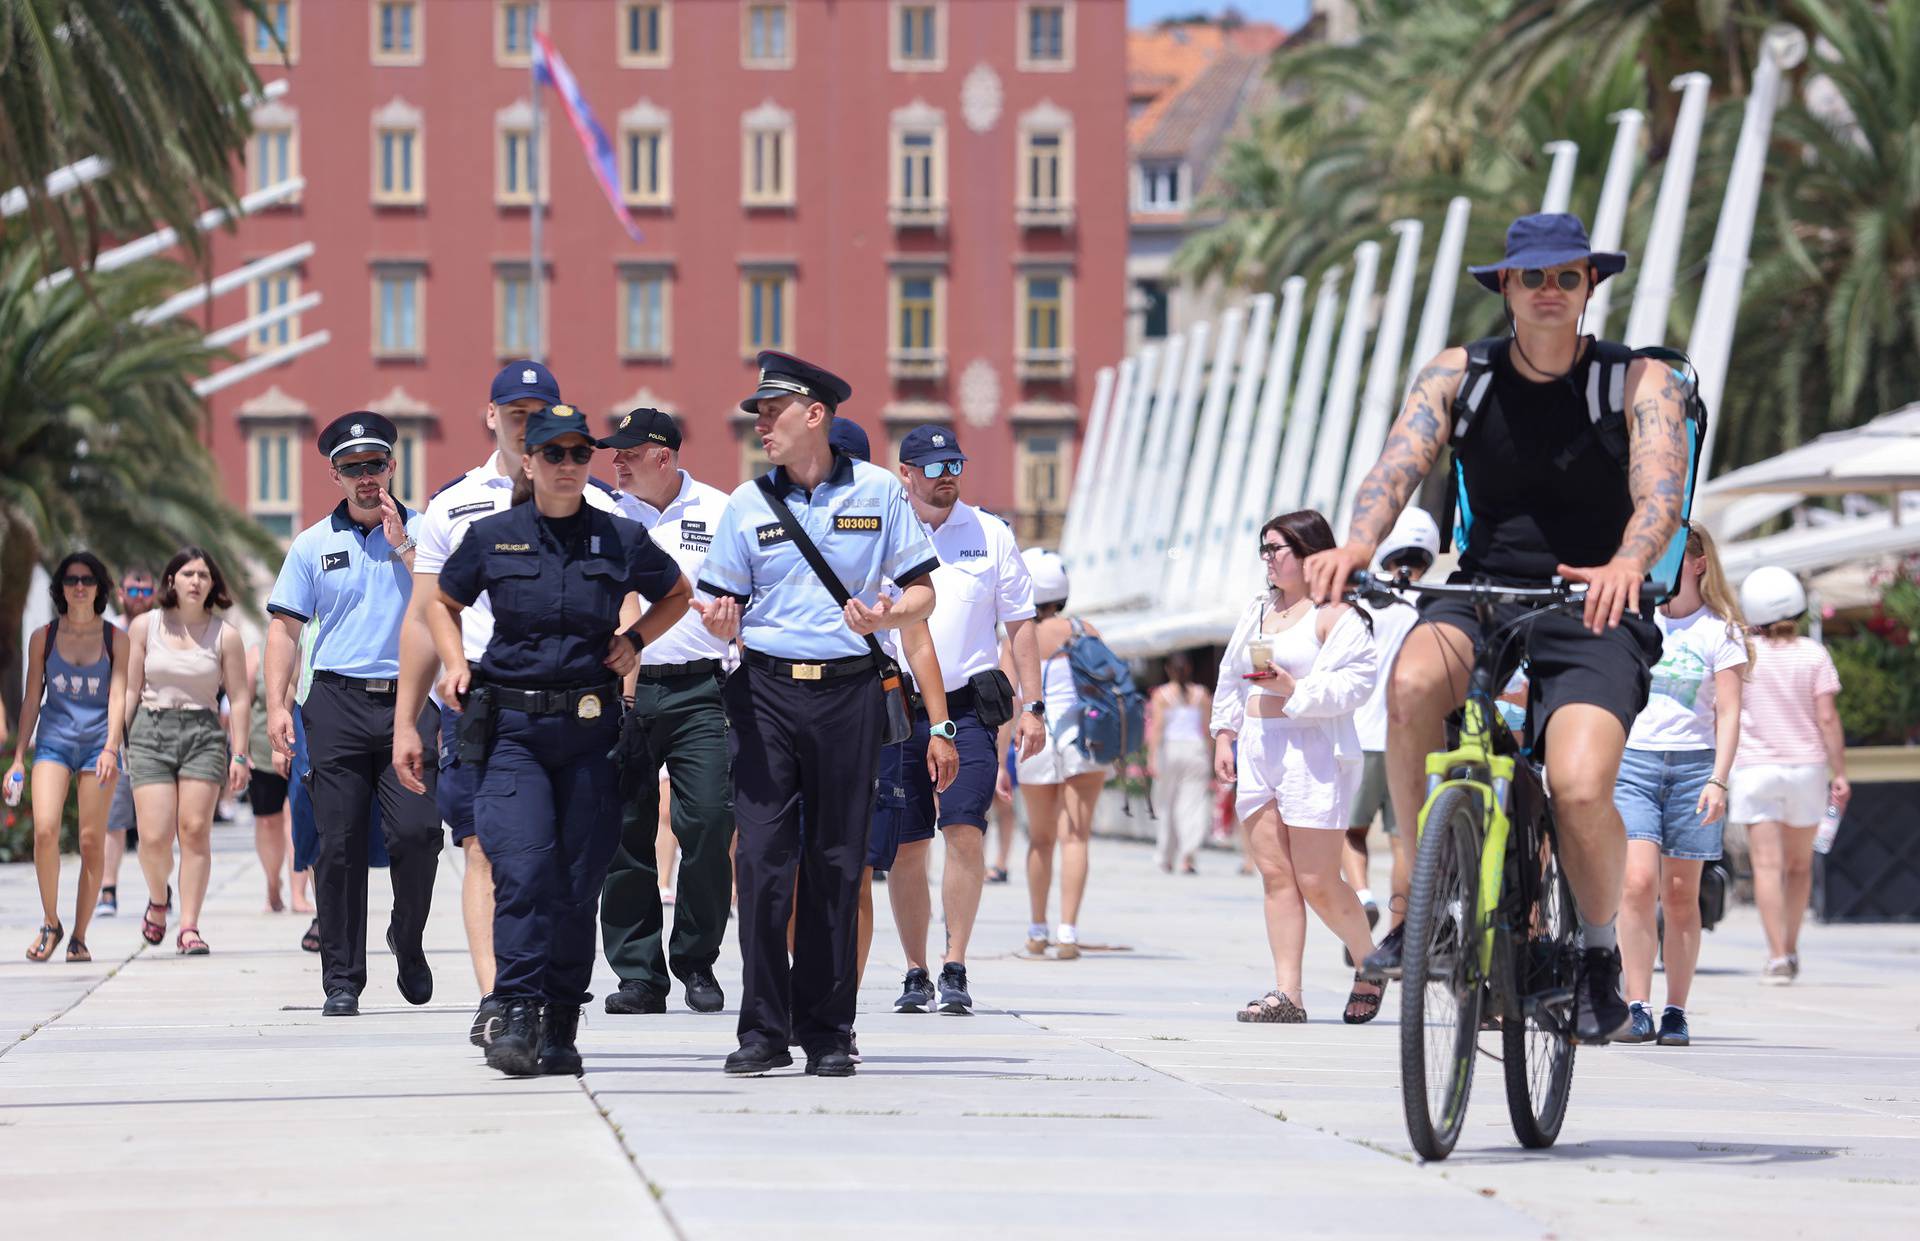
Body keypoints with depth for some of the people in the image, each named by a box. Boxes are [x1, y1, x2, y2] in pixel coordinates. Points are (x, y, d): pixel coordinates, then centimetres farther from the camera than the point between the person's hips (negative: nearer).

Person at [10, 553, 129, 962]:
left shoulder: (115, 639, 5)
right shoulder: (44, 638, 8)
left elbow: (117, 697, -2)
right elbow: (31, 700, 10)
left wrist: (110, 748, -16)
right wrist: (18, 756, 6)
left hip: (98, 742, 0)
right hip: (53, 740, 0)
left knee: (92, 842, -3)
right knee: (45, 830, -18)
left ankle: (79, 936, 4)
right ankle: (50, 923, -3)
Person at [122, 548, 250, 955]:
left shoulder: (225, 635, 3)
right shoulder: (145, 627, 6)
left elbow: (239, 699, 4)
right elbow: (129, 689, 9)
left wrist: (239, 756, -1)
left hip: (203, 733, 0)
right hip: (151, 732, 0)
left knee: (195, 830, -9)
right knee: (154, 837, -9)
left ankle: (189, 928, -3)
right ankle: (158, 898, 22)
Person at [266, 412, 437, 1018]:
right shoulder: (312, 544, 10)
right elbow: (285, 627, 10)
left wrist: (403, 547, -9)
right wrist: (277, 704, 1)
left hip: (408, 701, -1)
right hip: (338, 702, 1)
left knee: (416, 831, -13)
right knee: (339, 844, -1)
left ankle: (408, 940, 13)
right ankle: (342, 979, 6)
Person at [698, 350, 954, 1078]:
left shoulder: (879, 492, 5)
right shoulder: (748, 504, 8)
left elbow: (922, 593, 7)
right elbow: (723, 611, 10)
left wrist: (883, 617, -14)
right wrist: (721, 624, -13)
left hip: (850, 693, -1)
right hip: (766, 691, 1)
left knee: (836, 865, 2)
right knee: (762, 859, -6)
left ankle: (827, 1029, 9)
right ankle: (763, 1029, -2)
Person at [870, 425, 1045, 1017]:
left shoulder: (991, 535, 7)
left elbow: (1020, 625, 10)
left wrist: (1031, 708, 3)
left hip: (968, 707, -1)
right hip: (897, 708, 1)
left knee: (965, 830, -15)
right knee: (906, 849, 2)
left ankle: (955, 969, -11)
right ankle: (915, 974, 14)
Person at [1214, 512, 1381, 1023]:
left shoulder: (1334, 614, -5)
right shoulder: (1258, 609, 18)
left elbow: (1353, 682, -13)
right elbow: (1231, 677, 25)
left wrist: (1295, 690, -19)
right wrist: (1224, 735, 17)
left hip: (1314, 753, -7)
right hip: (1258, 749, 7)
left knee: (1316, 882, -7)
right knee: (1275, 875, 0)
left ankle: (1371, 965, 16)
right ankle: (1286, 993, -2)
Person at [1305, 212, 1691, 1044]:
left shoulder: (1639, 382, -2)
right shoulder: (1457, 375, 4)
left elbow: (1660, 493, -17)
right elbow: (1399, 463, -11)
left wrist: (1626, 567, -40)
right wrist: (1359, 542, -34)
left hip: (1592, 611, -2)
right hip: (1481, 598, 2)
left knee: (1579, 788, -26)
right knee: (1412, 682, -34)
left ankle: (1601, 958, 3)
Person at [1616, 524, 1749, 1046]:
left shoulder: (1720, 631, 2)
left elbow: (1728, 714, -1)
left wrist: (1718, 779, -12)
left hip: (1693, 763, -1)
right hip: (1632, 761, 1)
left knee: (1681, 895, 1)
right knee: (1638, 883, -14)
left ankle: (1676, 1012, 7)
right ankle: (1638, 1007, -13)